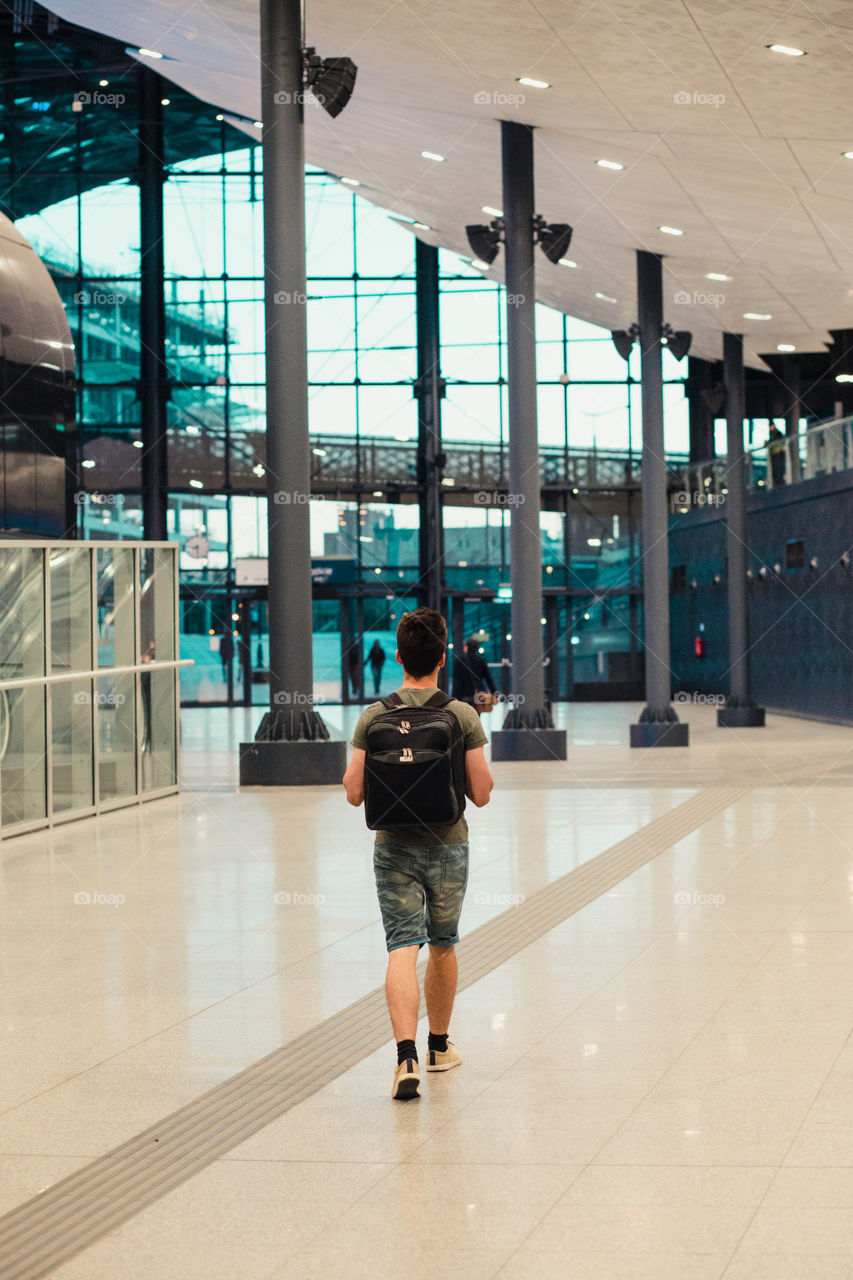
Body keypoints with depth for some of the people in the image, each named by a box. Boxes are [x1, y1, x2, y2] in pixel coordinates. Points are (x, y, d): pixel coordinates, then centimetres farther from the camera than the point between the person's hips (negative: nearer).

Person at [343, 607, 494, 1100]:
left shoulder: (375, 716, -5)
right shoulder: (462, 715, -8)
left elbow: (355, 793, -3)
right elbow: (482, 794, -7)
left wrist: (353, 771, 18)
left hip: (394, 848, 0)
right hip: (447, 847, 0)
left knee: (402, 950, -4)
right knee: (443, 947, 18)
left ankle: (407, 1056, -22)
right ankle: (440, 1046, 34)